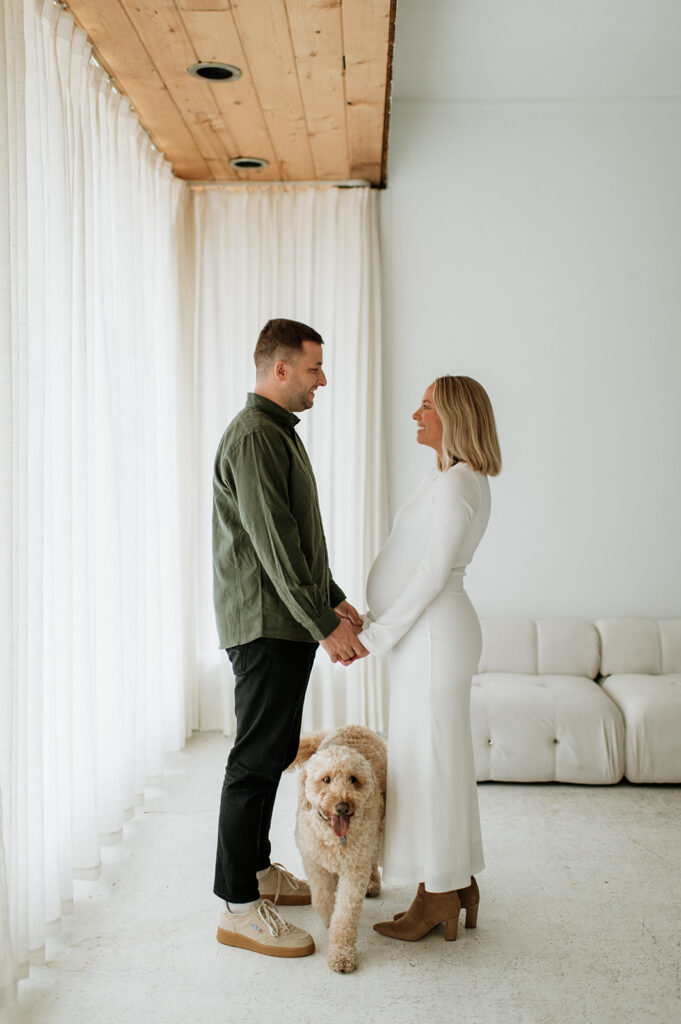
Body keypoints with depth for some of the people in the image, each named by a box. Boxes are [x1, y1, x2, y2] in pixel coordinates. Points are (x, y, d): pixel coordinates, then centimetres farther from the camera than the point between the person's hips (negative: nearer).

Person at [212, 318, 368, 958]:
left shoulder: (279, 433, 18)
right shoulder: (253, 436, -16)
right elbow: (274, 545, -21)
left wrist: (334, 598, 20)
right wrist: (325, 627, -21)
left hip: (289, 624, 10)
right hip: (264, 626, -10)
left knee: (272, 754, 16)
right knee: (256, 758, -6)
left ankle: (258, 870, 28)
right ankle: (239, 906, 1)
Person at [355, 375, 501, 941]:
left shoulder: (455, 483, -16)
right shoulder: (450, 478, 15)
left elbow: (433, 572, -20)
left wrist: (378, 634, -15)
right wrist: (374, 620, 11)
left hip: (433, 633, -10)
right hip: (425, 632, 10)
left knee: (430, 759, -2)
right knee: (440, 757, 15)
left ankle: (439, 896, 9)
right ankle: (459, 884, 25)